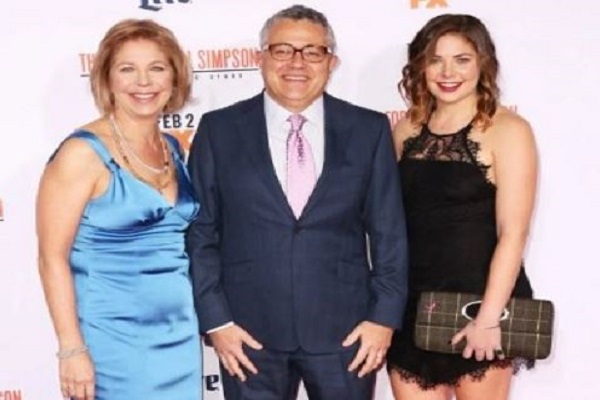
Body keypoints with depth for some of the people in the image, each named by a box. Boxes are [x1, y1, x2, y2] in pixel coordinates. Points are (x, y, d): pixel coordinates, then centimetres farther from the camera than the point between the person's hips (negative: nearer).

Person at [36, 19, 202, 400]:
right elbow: (53, 258, -13)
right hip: (113, 341, -6)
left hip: (180, 337, 6)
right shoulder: (84, 153, -12)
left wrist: (207, 321, 10)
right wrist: (72, 350, -16)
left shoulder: (174, 149, 7)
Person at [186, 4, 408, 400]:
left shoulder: (369, 130, 2)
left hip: (344, 327, 1)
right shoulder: (219, 130, 0)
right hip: (251, 330, 0)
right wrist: (215, 319, -5)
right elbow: (200, 232, 1)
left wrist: (385, 316, -3)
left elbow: (388, 232, 3)